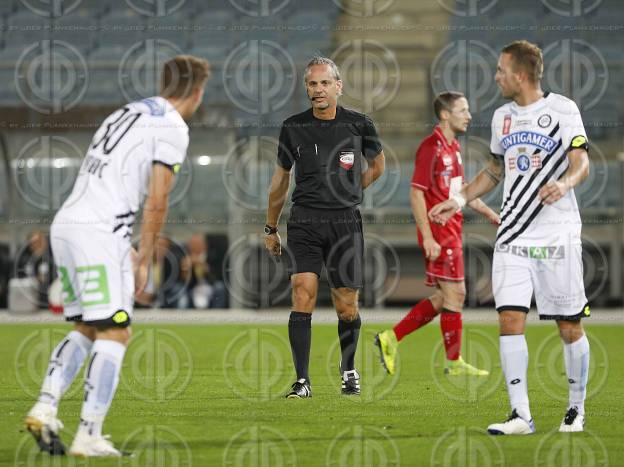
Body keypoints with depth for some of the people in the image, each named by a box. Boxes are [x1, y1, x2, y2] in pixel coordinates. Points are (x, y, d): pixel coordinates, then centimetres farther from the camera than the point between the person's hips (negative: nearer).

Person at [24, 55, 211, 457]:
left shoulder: (126, 114, 24)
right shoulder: (172, 128, -2)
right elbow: (156, 203, -7)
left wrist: (127, 250, 25)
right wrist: (145, 260, 2)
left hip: (65, 225, 8)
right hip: (97, 232, -8)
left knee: (85, 329, 17)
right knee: (114, 333, -3)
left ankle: (45, 408, 2)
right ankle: (89, 436, -8)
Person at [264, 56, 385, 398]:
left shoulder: (358, 125, 1)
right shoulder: (294, 127, 3)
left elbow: (377, 166, 20)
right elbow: (280, 180, 16)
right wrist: (270, 228, 21)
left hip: (345, 223, 0)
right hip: (304, 223, 0)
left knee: (346, 307, 2)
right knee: (303, 296, -14)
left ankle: (348, 370, 28)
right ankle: (302, 381, -12)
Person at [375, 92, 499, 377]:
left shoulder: (453, 147, 15)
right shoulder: (431, 147, -14)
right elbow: (416, 193, -18)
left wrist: (487, 212, 19)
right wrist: (428, 237, -21)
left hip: (451, 230, 10)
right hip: (439, 232, -10)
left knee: (445, 297, 11)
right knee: (455, 294, -4)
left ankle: (392, 338, 16)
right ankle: (454, 363, 5)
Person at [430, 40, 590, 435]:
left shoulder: (563, 109, -3)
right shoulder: (502, 116, 15)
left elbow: (582, 164, -9)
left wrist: (564, 183, -30)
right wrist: (458, 201, 20)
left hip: (557, 236, -4)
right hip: (513, 237, 5)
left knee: (569, 327, 1)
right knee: (510, 319, -9)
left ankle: (576, 409, 18)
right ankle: (521, 416, -10)